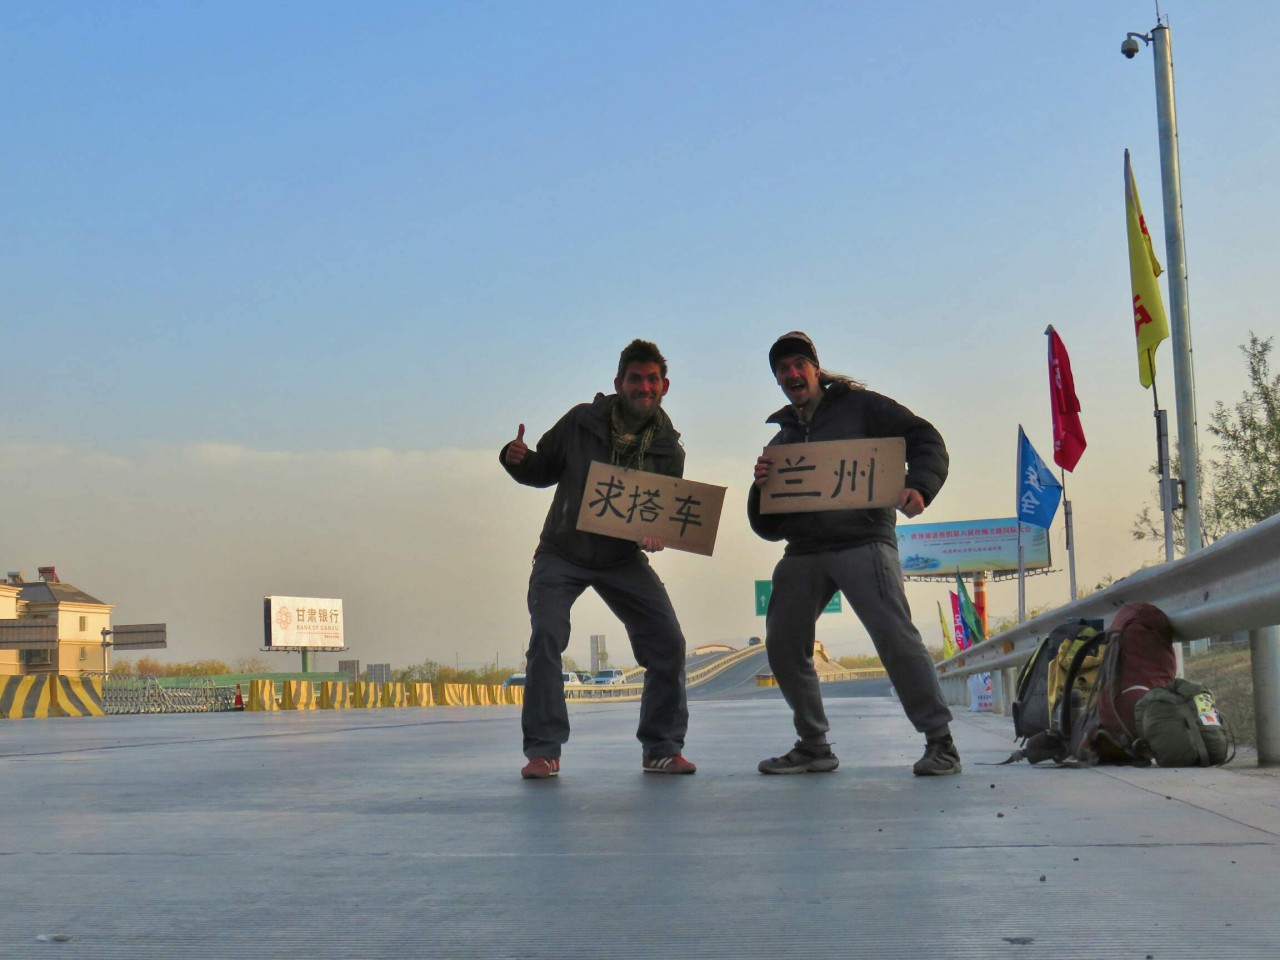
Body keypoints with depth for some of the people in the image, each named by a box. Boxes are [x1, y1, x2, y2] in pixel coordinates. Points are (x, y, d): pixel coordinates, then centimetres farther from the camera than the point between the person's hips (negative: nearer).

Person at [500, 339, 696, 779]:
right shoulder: (581, 421, -8)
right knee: (546, 640, -17)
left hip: (624, 559, 2)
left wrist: (658, 534, -23)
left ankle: (662, 748, 8)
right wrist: (518, 460, -19)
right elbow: (544, 471, 3)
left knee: (668, 644, -7)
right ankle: (543, 751, -5)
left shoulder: (668, 450, -3)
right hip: (562, 553, -2)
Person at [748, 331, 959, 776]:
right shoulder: (781, 440, 21)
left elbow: (925, 439, 2)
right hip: (803, 553, 6)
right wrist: (761, 486, -1)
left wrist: (919, 486, -17)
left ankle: (939, 742, -6)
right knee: (783, 646, 1)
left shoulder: (858, 406, 9)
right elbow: (767, 526, 20)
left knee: (895, 635, -16)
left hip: (863, 542, -6)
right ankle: (813, 747, 15)